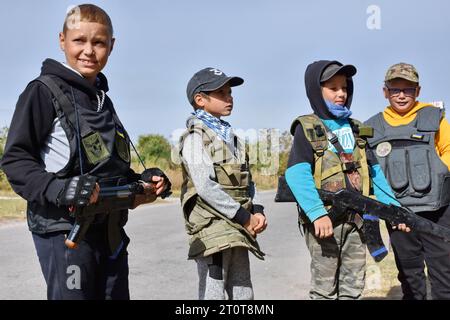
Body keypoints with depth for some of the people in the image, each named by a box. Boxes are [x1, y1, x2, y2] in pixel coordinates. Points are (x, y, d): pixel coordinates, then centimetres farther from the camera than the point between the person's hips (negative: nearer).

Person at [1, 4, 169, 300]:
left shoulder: (103, 100, 18)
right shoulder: (45, 91, -5)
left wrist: (141, 185, 8)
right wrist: (60, 190, -24)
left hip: (111, 230, 7)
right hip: (63, 227, -7)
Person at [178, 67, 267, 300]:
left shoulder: (230, 137, 18)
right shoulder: (196, 136, -6)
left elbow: (247, 181, 18)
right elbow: (206, 187, -17)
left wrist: (257, 211, 0)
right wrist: (244, 217, -14)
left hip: (237, 232, 8)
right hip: (212, 229, -8)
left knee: (243, 294, 12)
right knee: (213, 294, -5)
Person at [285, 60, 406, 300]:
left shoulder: (356, 129, 16)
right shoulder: (307, 129, -3)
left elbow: (373, 171, 16)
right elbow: (296, 174, -17)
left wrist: (393, 207, 5)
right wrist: (317, 213, -28)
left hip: (356, 218, 6)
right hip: (325, 219, -5)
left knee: (353, 287, 12)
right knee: (325, 288, 3)